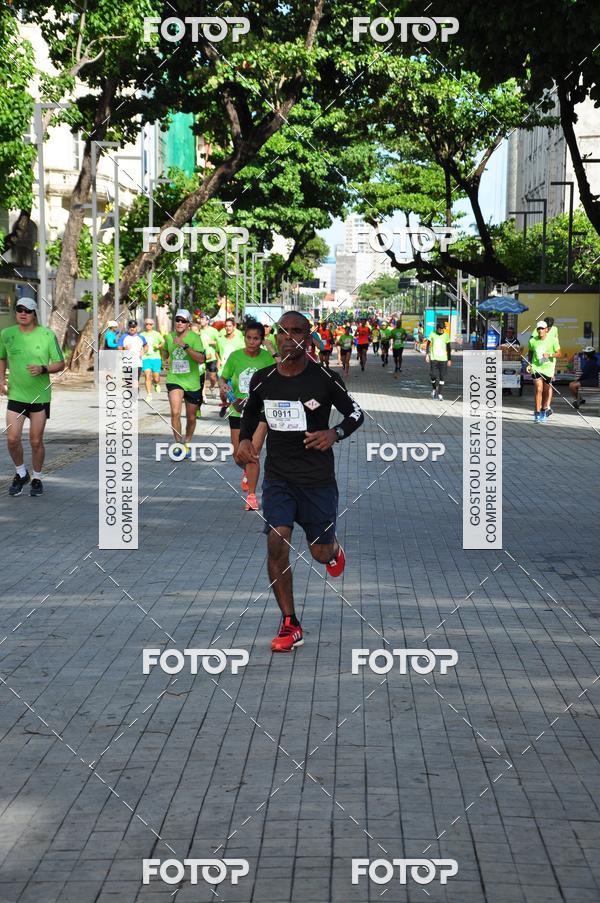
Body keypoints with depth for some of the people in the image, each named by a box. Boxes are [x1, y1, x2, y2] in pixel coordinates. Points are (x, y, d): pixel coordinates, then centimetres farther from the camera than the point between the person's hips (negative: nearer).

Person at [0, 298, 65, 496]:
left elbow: (60, 364, 0)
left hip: (40, 396, -2)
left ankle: (36, 478, 23)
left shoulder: (47, 335, -4)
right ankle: (21, 474, 18)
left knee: (36, 441, 3)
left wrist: (43, 369, -18)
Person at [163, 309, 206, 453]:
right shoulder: (169, 337, 1)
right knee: (175, 412, -21)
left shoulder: (194, 337, -11)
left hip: (192, 382, -1)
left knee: (191, 418, 12)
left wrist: (185, 346, -31)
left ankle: (187, 443, 34)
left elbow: (201, 359, -25)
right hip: (174, 380, 1)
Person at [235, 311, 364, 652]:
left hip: (318, 479, -2)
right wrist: (245, 439, 0)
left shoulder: (325, 378, -9)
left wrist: (335, 434, -18)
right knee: (276, 545, -13)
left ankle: (334, 549, 49)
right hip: (278, 477, 2)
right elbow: (250, 412, 19)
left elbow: (356, 413, 1)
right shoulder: (263, 379, 0)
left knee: (320, 552, 7)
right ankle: (291, 626, -2)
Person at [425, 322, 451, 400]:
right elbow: (428, 344, 7)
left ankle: (439, 393, 5)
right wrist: (427, 354, -3)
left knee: (442, 377, -3)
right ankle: (434, 389, 21)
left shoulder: (446, 335, 2)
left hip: (443, 359, 1)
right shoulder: (432, 334, 1)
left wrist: (449, 359, 5)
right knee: (433, 375, -6)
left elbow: (448, 348, 7)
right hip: (434, 358, 0)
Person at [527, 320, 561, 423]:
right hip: (536, 368, 0)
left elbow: (558, 353, -1)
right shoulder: (532, 341, -1)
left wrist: (550, 355, -19)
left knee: (546, 390, 10)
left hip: (548, 368, 0)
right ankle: (537, 414, -11)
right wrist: (529, 364, 8)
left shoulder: (553, 340, -6)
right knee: (538, 389, -13)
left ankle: (543, 411, 30)